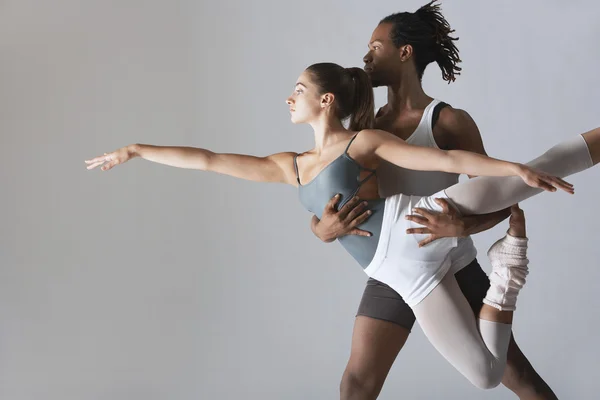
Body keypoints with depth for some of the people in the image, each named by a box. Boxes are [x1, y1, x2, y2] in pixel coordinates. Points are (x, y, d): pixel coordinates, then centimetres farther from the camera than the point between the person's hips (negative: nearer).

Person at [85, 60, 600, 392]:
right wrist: (137, 149, 19)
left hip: (416, 224, -5)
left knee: (536, 170, -23)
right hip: (409, 271, 5)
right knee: (486, 375, 0)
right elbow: (210, 160, 18)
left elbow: (446, 158, -4)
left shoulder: (364, 142, 2)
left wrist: (515, 168, -15)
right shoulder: (292, 167, 18)